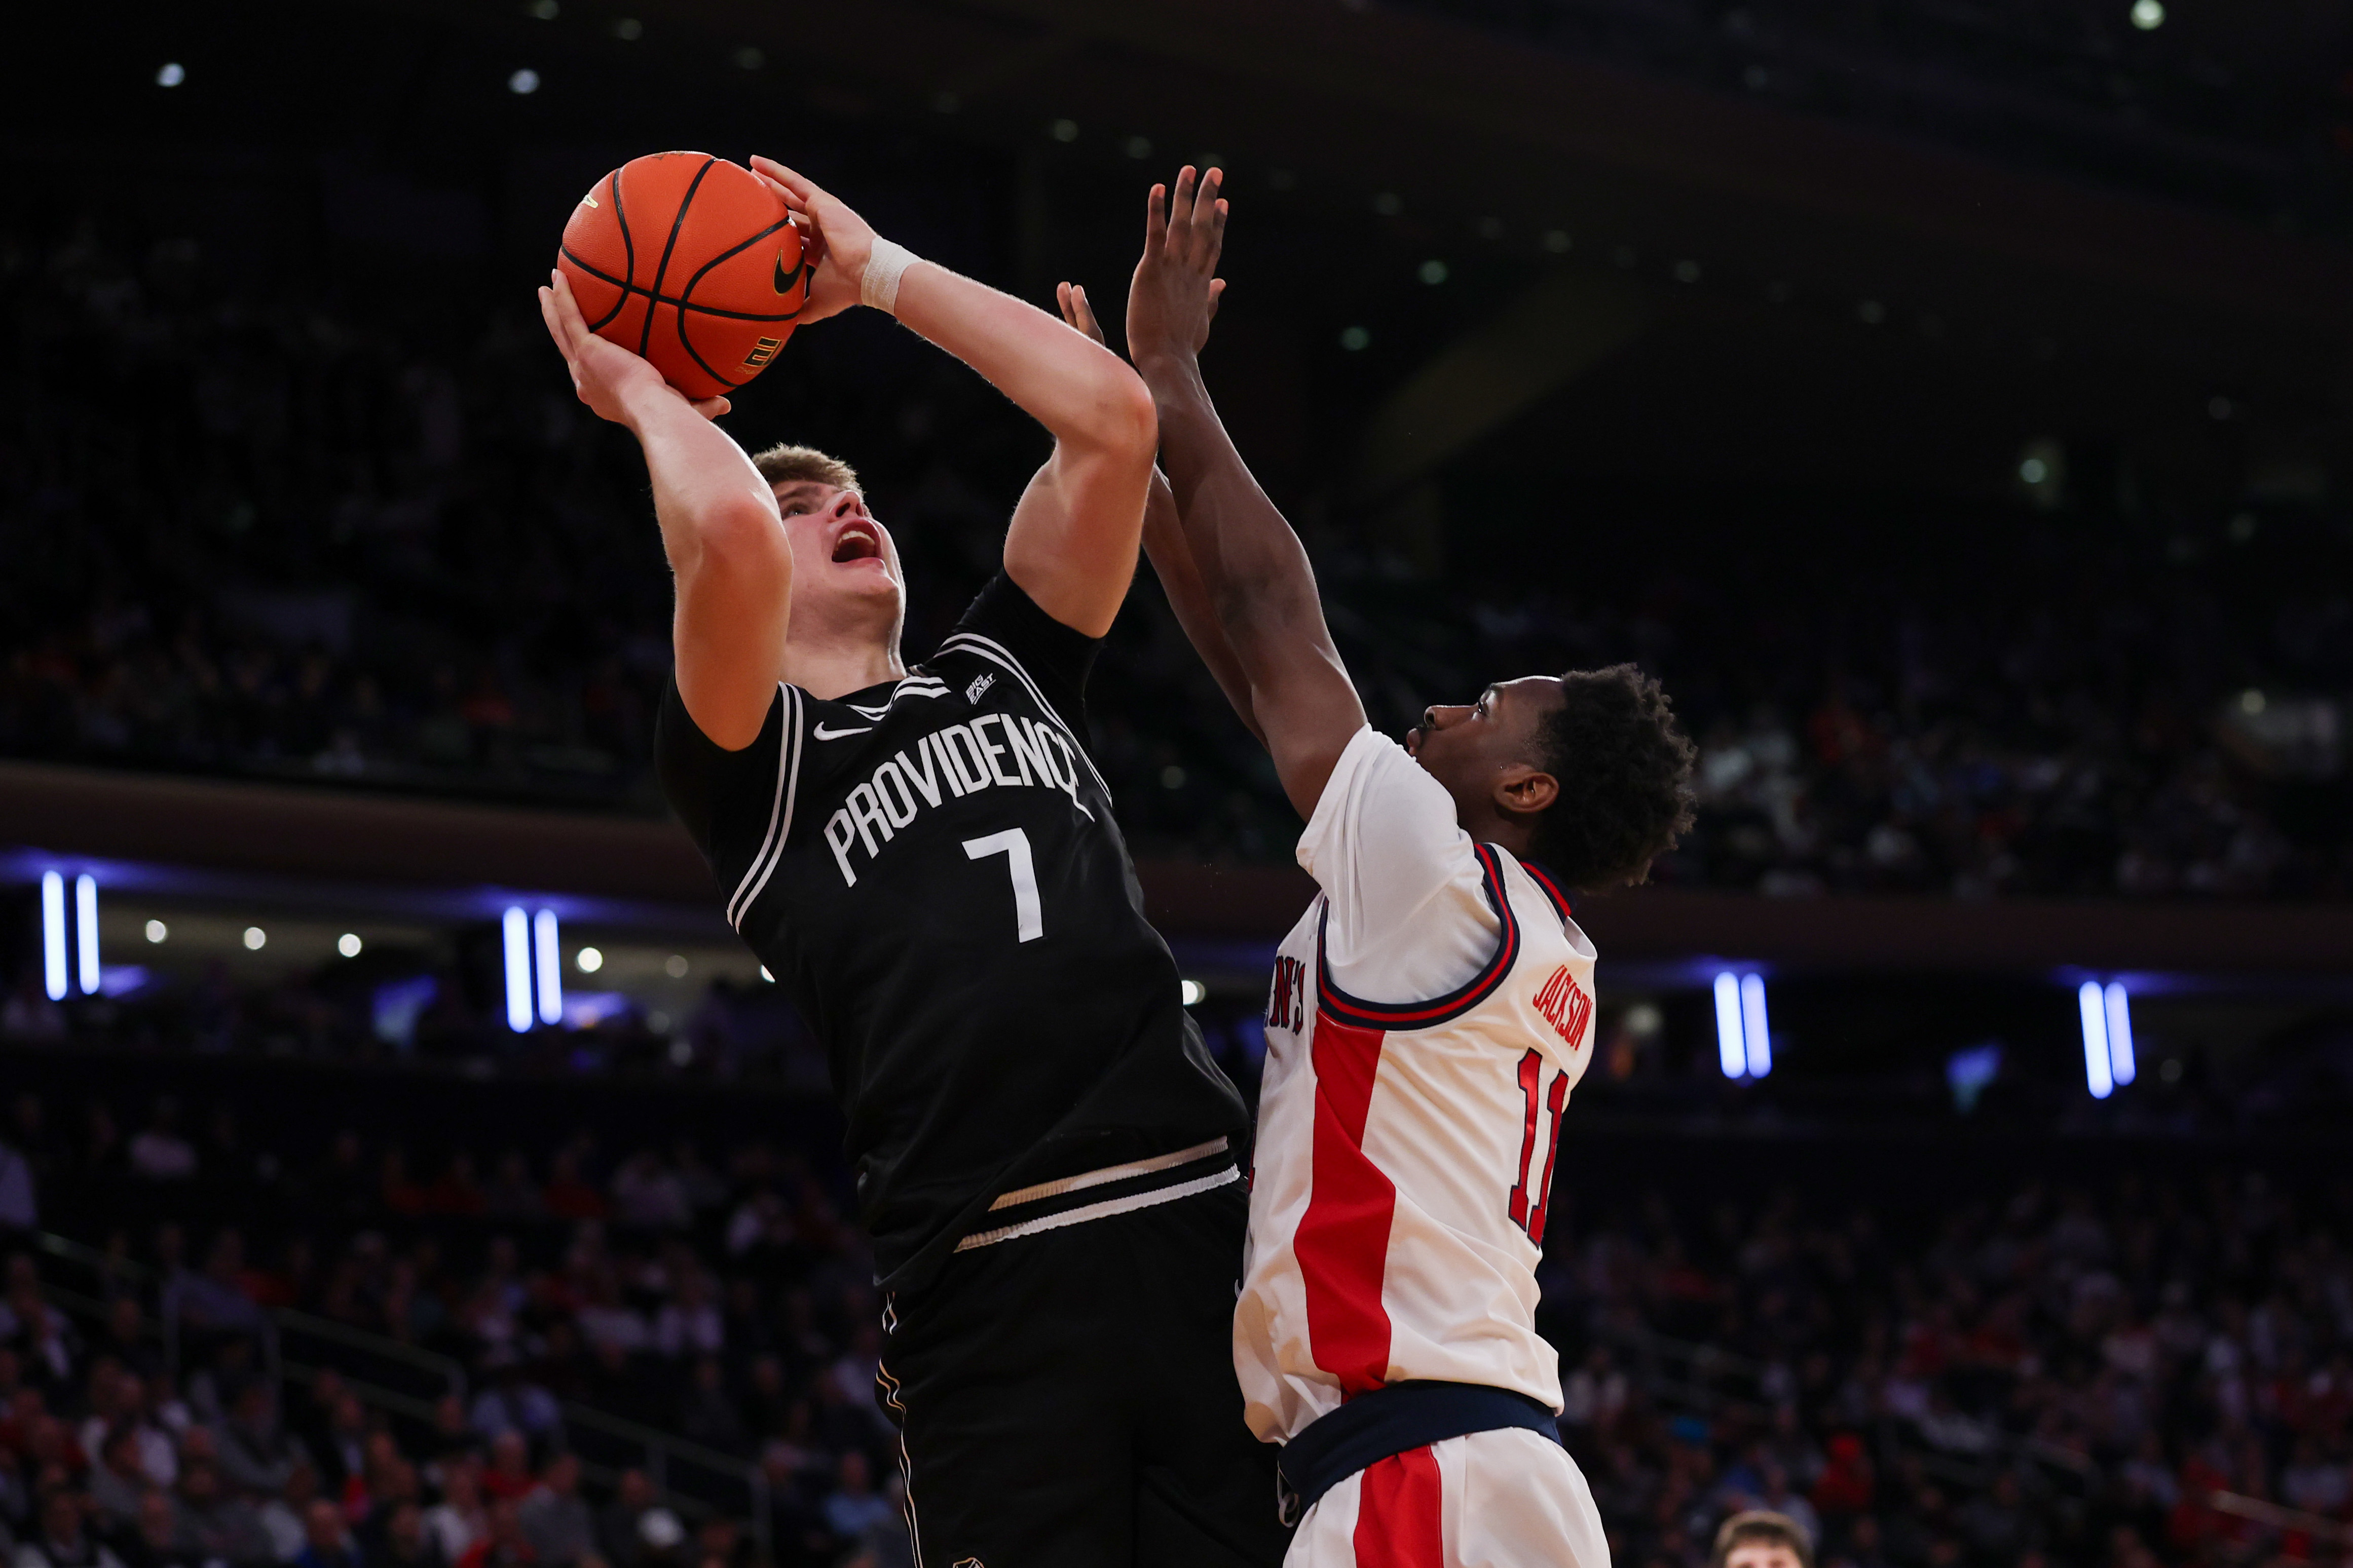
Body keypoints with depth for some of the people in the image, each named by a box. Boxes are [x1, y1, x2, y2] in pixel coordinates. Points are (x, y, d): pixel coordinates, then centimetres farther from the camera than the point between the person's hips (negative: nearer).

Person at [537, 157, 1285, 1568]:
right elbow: (733, 537, -11)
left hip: (1206, 1224, 4)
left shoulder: (1004, 674, 25)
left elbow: (1113, 418, 16)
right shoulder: (746, 766, 10)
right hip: (998, 1284, -4)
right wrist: (640, 391, 9)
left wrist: (878, 273, 21)